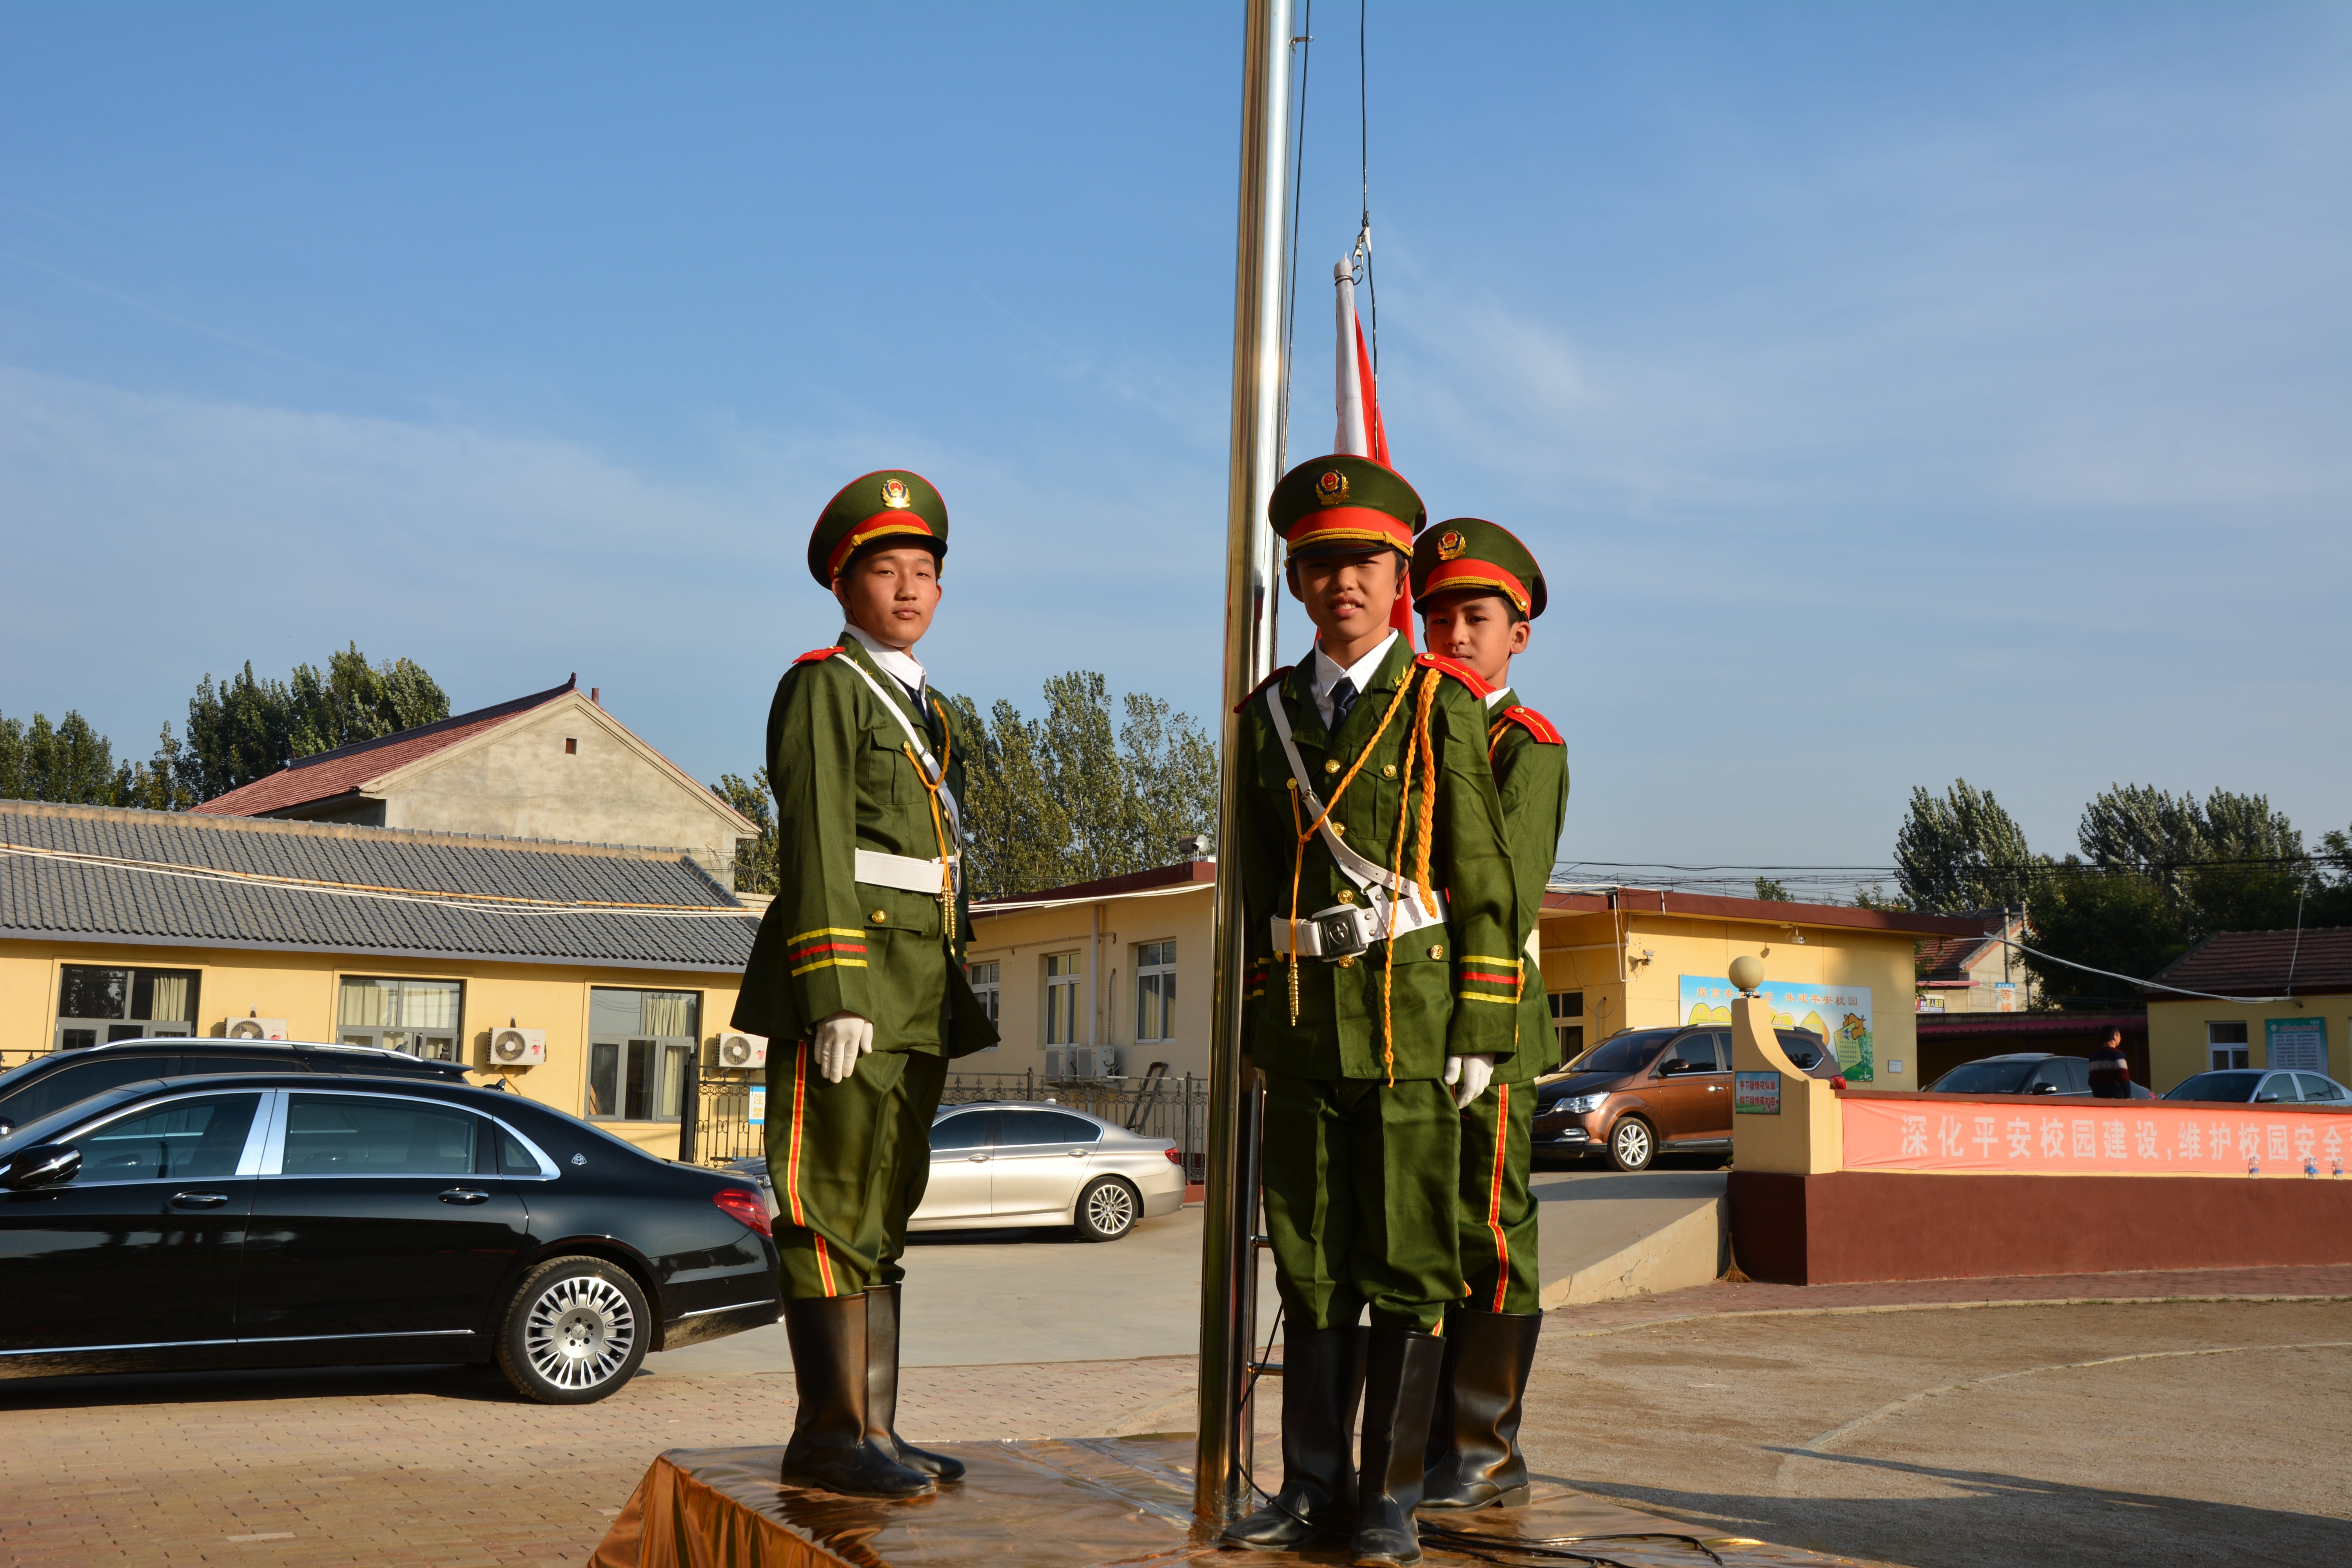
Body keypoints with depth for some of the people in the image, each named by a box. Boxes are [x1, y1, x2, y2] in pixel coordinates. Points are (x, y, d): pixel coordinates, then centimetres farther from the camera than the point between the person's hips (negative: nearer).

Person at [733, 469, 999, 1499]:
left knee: (885, 1206, 9)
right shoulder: (823, 686, -2)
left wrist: (953, 1004, 19)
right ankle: (834, 1433, -3)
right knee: (836, 1203, -7)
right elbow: (816, 847, -12)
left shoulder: (925, 709, 23)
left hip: (919, 990, 8)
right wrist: (836, 995, -20)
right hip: (847, 973, -8)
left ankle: (871, 1430, 14)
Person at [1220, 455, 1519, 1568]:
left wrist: (1480, 1027, -9)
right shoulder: (1269, 713, 11)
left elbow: (1483, 878, -3)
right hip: (1303, 1017, 4)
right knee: (1312, 1261, 9)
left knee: (1406, 1262, 0)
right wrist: (1259, 1021, 11)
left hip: (1412, 1011, -4)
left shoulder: (1442, 706, 0)